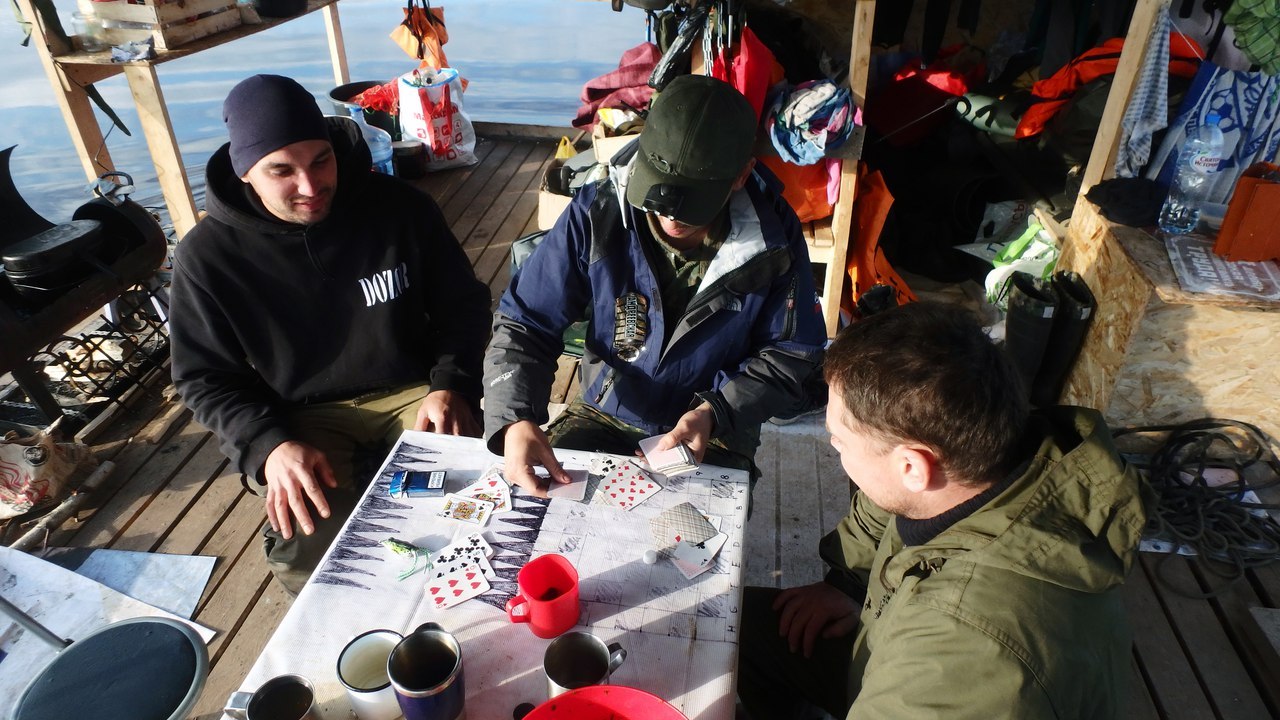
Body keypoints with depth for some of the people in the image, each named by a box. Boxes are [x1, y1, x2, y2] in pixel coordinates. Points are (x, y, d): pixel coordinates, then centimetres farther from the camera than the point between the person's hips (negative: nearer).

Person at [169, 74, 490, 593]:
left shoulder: (400, 208, -7)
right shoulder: (206, 256, -8)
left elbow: (462, 305, 3)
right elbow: (205, 376, 0)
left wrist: (450, 386, -14)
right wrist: (268, 445, -18)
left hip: (412, 392, 1)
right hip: (301, 418, 0)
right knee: (307, 554, -24)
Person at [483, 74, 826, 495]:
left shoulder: (774, 239, -16)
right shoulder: (596, 214, -17)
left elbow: (791, 354, -4)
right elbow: (522, 325, -13)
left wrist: (714, 412, -21)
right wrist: (514, 420, -31)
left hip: (714, 430, -1)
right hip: (604, 412, 1)